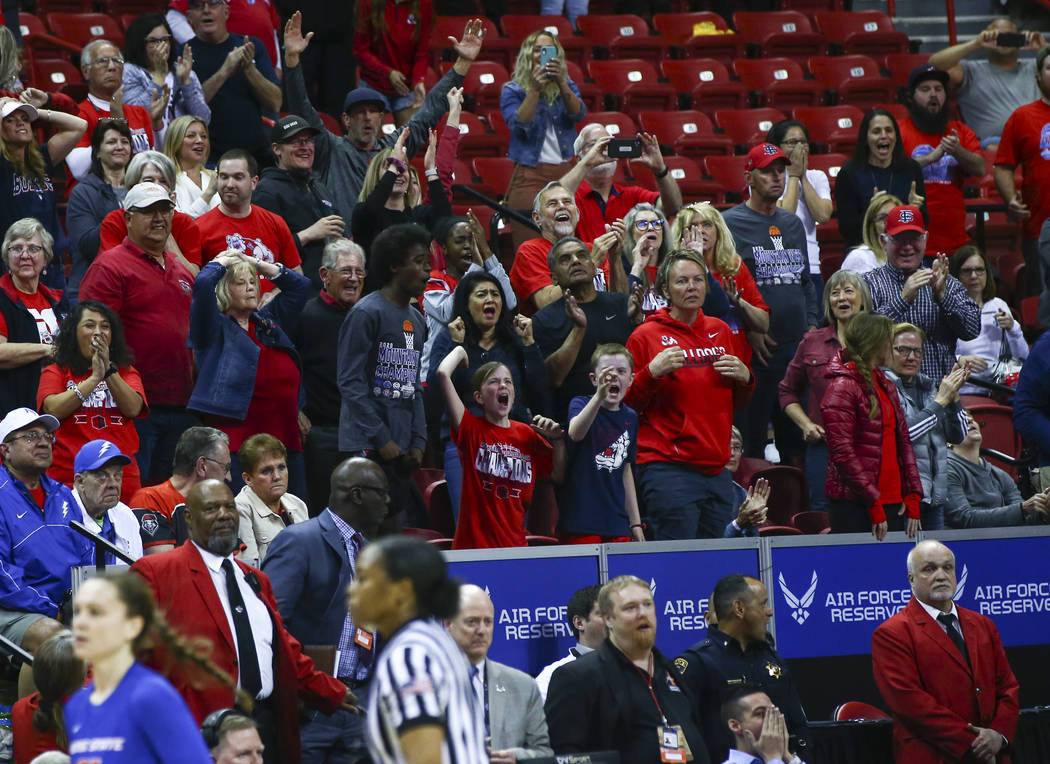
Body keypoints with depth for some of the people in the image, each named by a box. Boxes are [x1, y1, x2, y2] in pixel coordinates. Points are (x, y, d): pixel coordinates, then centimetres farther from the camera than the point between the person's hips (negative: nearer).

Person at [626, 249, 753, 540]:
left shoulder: (720, 331, 15)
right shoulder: (646, 336, -1)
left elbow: (737, 403, 23)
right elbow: (628, 405, -2)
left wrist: (744, 378, 3)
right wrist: (652, 373, -17)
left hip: (716, 469, 6)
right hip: (668, 469, -6)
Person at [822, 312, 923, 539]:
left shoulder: (886, 386, 18)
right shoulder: (842, 388, -8)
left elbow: (903, 441, 18)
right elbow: (842, 452, -14)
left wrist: (913, 496, 7)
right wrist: (873, 504, -17)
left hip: (892, 502, 8)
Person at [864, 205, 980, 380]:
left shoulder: (947, 282, 16)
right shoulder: (870, 282, 7)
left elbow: (972, 330, 4)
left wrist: (942, 295, -9)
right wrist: (903, 298, -17)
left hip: (943, 386, 2)